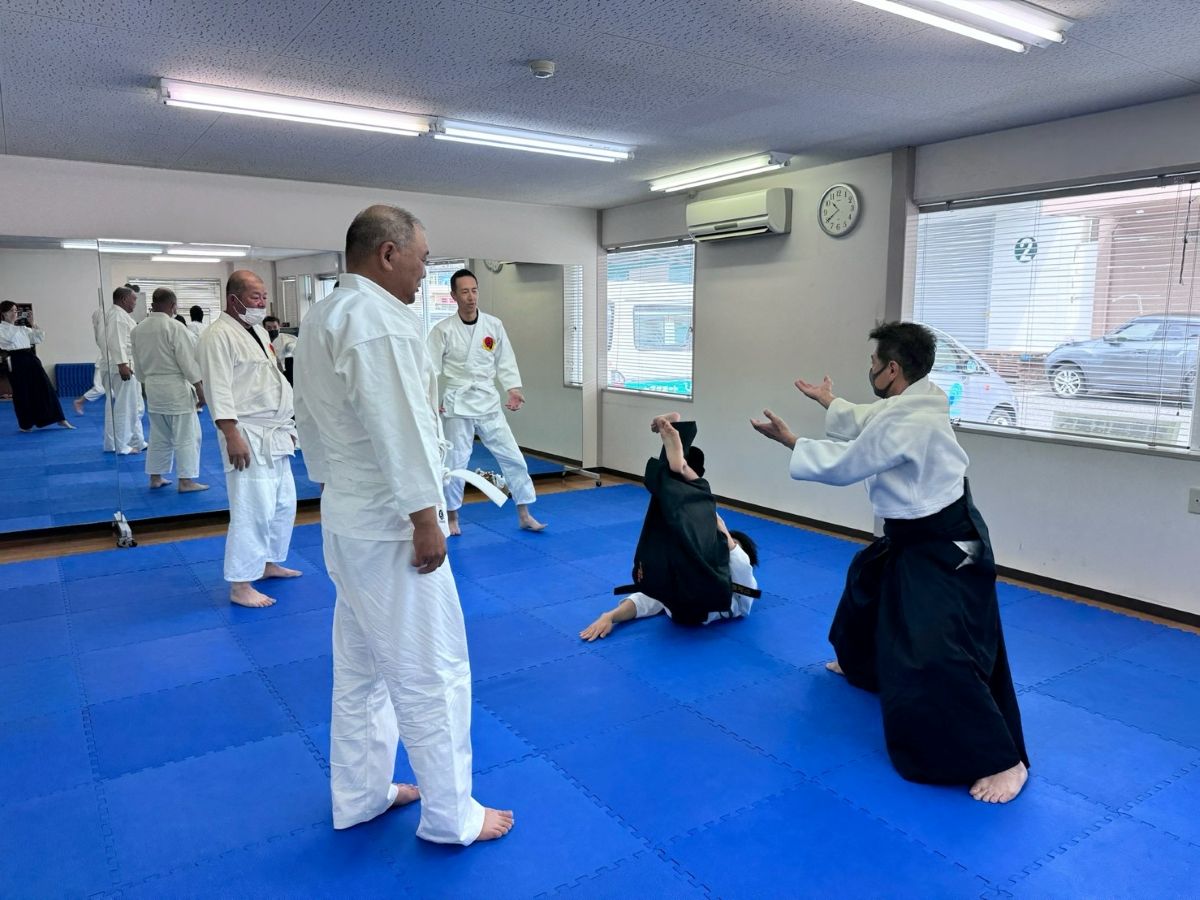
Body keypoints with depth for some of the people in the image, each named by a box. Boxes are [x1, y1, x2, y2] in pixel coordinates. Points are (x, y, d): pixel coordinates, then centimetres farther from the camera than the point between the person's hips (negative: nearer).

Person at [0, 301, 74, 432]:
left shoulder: (22, 328, 18)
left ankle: (60, 419, 8)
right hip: (17, 362, -5)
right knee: (22, 394, 1)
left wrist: (32, 323, 6)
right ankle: (25, 424, 17)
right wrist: (13, 321, -16)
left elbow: (39, 338, 14)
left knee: (45, 388, 3)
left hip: (31, 359, 5)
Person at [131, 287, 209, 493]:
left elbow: (138, 364, 13)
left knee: (159, 435, 17)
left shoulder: (138, 329, 5)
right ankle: (186, 481, 1)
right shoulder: (175, 327, -16)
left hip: (152, 388, 7)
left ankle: (155, 477, 22)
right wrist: (200, 389, -9)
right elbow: (188, 361, -15)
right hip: (176, 388, -7)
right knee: (186, 435, 0)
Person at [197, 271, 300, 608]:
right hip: (248, 437, -10)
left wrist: (288, 425, 20)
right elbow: (219, 390, -18)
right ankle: (240, 586, 2)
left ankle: (268, 564, 33)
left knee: (283, 504, 16)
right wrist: (232, 437, -23)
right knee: (253, 510, -9)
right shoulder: (219, 335, -12)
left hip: (275, 434, 10)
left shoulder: (259, 332, 16)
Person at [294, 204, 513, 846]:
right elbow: (398, 428, -25)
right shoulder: (380, 318, -20)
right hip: (389, 525, -10)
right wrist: (427, 518, -20)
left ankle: (359, 795, 33)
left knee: (361, 664, 19)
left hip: (346, 517, 10)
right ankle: (451, 816, 17)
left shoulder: (321, 317, 11)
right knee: (430, 670, 2)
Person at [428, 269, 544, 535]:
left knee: (513, 458, 4)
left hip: (489, 403, 3)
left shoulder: (494, 325, 1)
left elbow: (505, 361, 6)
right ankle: (452, 517, 25)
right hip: (457, 404, -3)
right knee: (455, 463, 5)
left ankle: (524, 515, 16)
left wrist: (513, 390, -7)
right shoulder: (443, 330, -7)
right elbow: (431, 368, -6)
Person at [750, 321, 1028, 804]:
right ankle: (862, 664, 54)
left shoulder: (908, 420, -28)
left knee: (938, 655, -16)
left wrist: (790, 441, -6)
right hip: (913, 537, 11)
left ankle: (1004, 759, -4)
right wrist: (830, 403, 34)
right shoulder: (915, 401, 2)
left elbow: (843, 465, -18)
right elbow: (867, 426, 20)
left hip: (946, 548, -11)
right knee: (867, 584, 29)